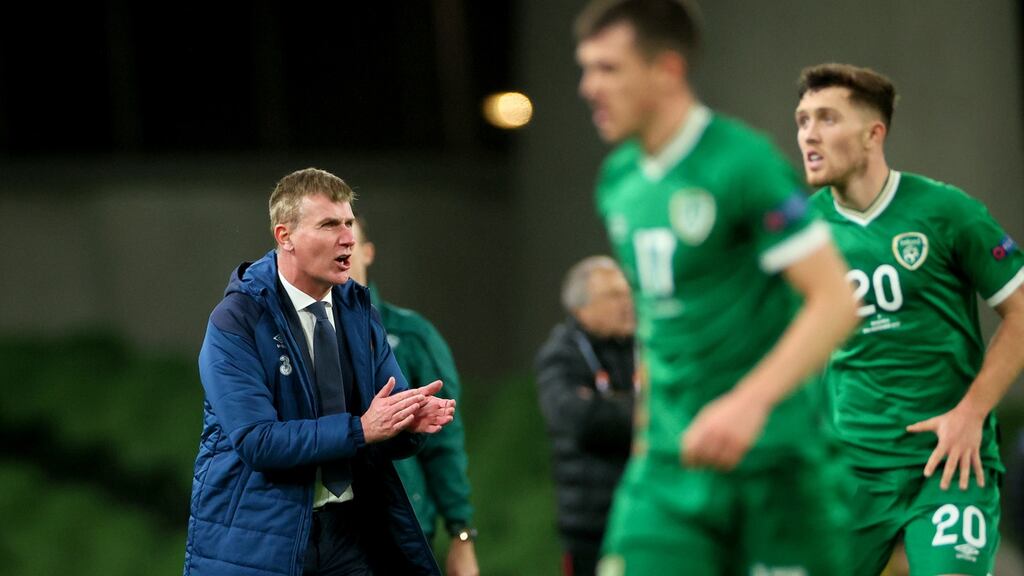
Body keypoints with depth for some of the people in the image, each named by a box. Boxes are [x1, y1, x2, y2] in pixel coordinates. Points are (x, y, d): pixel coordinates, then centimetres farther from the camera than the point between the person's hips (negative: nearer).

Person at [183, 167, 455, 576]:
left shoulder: (358, 312, 8)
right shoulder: (234, 322, -11)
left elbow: (391, 441, 7)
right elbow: (257, 440, -20)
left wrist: (412, 421, -17)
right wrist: (360, 429, -25)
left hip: (348, 532, 5)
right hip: (259, 540, -5)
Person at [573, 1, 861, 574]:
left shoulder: (744, 163, -12)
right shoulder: (619, 181, 11)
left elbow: (836, 302, -16)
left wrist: (750, 403, -27)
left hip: (771, 461, -6)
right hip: (668, 463, 6)